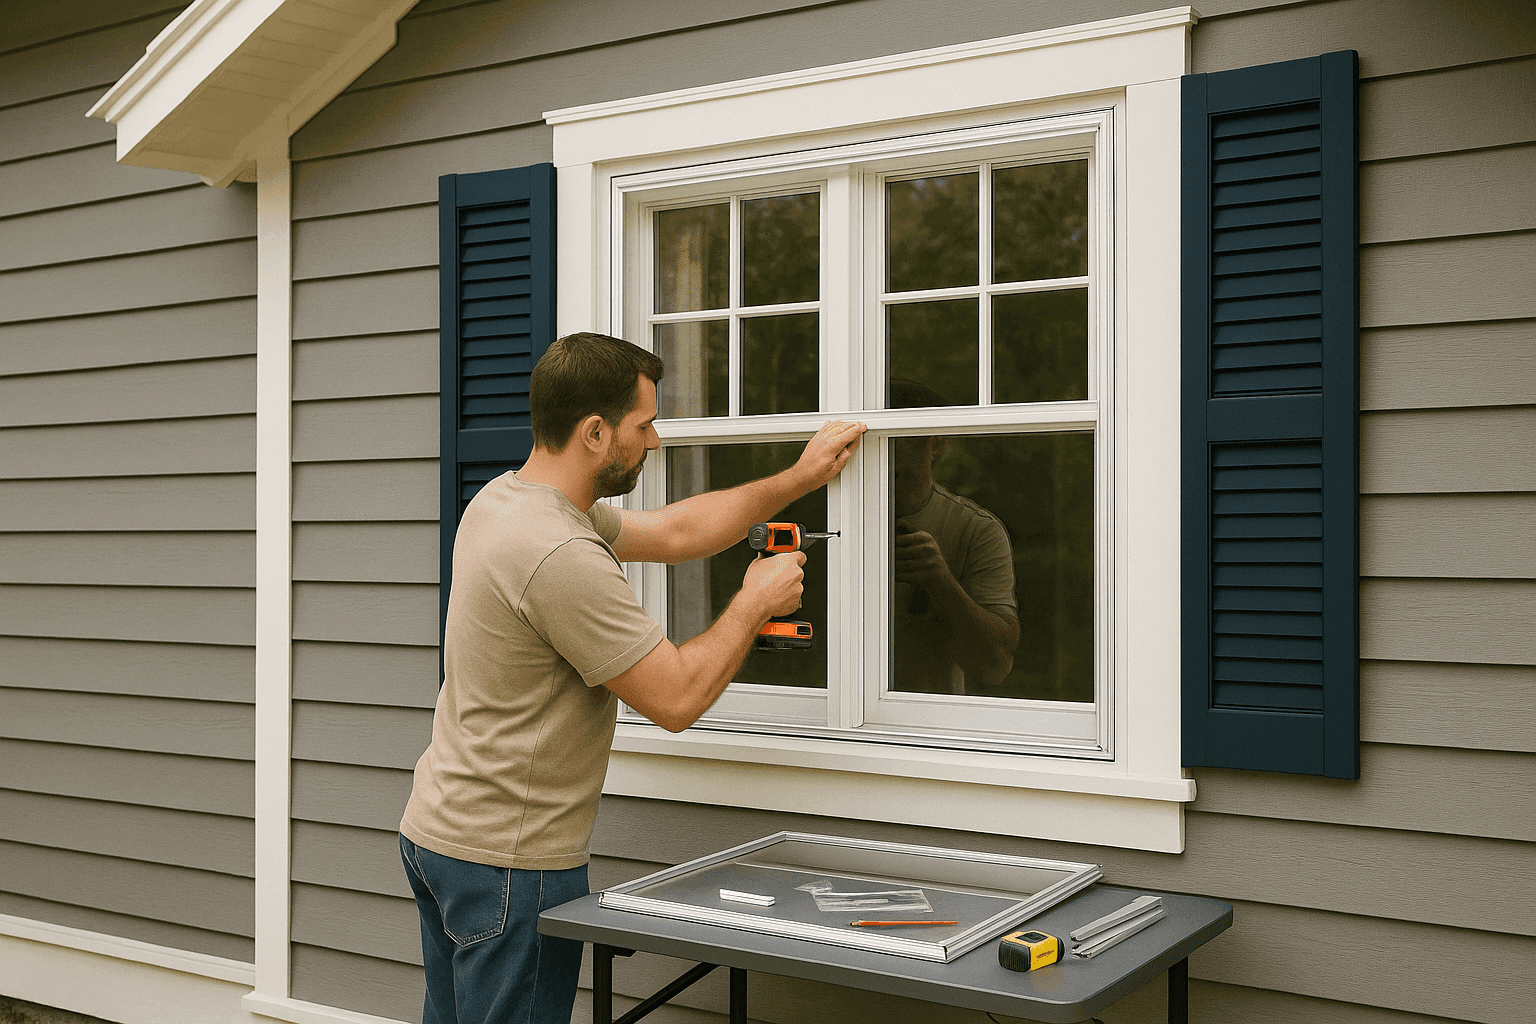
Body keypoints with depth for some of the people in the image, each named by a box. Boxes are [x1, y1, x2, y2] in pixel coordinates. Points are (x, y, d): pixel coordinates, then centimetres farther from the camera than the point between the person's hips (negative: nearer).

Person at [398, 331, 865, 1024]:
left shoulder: (505, 499, 6)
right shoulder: (561, 556, -26)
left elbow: (674, 532, 13)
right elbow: (678, 699, -22)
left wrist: (800, 478, 14)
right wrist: (755, 602, -7)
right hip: (508, 862, -10)